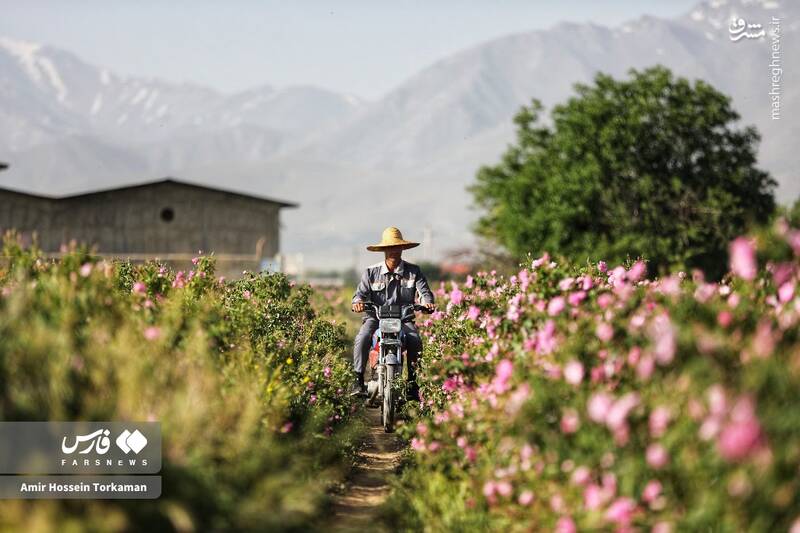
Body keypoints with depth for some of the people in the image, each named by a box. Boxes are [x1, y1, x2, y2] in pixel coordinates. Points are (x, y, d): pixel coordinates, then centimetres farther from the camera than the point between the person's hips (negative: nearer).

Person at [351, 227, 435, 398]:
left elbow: (424, 291, 0)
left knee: (415, 341, -30)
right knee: (362, 339, -30)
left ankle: (413, 381, -13)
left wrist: (427, 301, -25)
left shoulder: (413, 271, 7)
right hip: (375, 317, 0)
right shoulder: (371, 272, 6)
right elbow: (361, 292, 0)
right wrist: (357, 302, -25)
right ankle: (358, 380, -20)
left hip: (404, 319, 0)